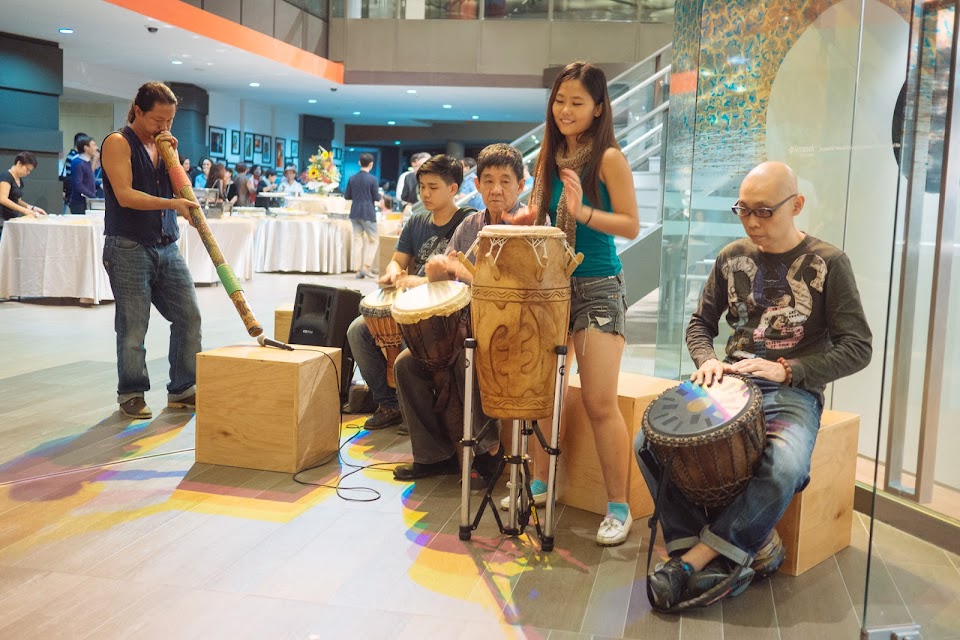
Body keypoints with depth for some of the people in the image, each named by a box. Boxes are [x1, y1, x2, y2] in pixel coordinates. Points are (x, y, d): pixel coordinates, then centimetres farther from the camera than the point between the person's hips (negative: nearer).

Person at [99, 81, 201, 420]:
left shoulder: (162, 145, 16)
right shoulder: (118, 143, -5)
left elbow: (182, 190, 11)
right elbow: (125, 195, -17)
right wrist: (172, 204, -27)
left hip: (167, 248, 7)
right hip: (128, 249, -6)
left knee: (189, 316, 2)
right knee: (133, 327, -3)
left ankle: (182, 390, 12)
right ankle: (131, 395, 11)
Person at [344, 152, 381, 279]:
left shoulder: (352, 178, 3)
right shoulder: (372, 179, -10)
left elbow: (347, 196, 8)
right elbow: (377, 198, -8)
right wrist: (379, 194, 13)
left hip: (355, 213, 5)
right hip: (368, 213, -5)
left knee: (357, 239, 10)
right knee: (374, 240, 6)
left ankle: (359, 269, 9)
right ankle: (366, 267, -4)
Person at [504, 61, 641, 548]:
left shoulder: (609, 158, -8)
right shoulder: (550, 156, 10)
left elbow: (631, 225, -12)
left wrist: (583, 212, -25)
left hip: (597, 289, -6)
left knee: (599, 404, -8)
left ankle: (618, 507, 5)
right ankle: (540, 483, 29)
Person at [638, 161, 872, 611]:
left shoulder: (827, 263, -3)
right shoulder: (732, 257, 8)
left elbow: (857, 348, -5)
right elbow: (701, 323, 18)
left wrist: (786, 370, -17)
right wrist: (707, 360, -5)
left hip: (794, 393, -4)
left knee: (784, 469, -37)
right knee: (649, 441, -20)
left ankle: (694, 559, -21)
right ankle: (746, 549, -15)